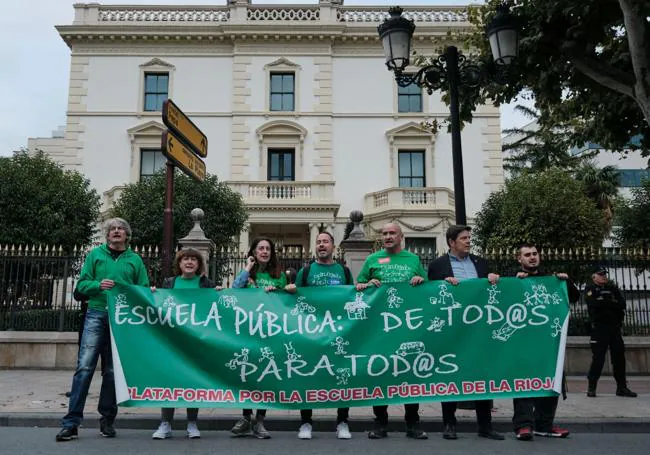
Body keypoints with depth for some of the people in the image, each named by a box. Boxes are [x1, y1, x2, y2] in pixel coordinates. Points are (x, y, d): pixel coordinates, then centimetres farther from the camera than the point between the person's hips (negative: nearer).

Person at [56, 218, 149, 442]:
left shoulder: (135, 260, 11)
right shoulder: (96, 254, 10)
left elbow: (144, 290, 9)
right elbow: (82, 284, 5)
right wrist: (99, 285, -13)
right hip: (96, 315, -1)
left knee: (113, 371, 6)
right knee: (84, 367, -7)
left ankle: (107, 420, 16)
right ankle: (71, 422, -2)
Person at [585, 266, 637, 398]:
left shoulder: (612, 287, 17)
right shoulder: (590, 288, 4)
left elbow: (622, 303, 5)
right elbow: (594, 302, -15)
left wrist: (605, 303, -10)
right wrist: (613, 303, -5)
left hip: (614, 327, 5)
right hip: (599, 327, -5)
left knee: (619, 357, 5)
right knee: (598, 358, -7)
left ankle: (622, 387, 12)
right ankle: (591, 387, -1)